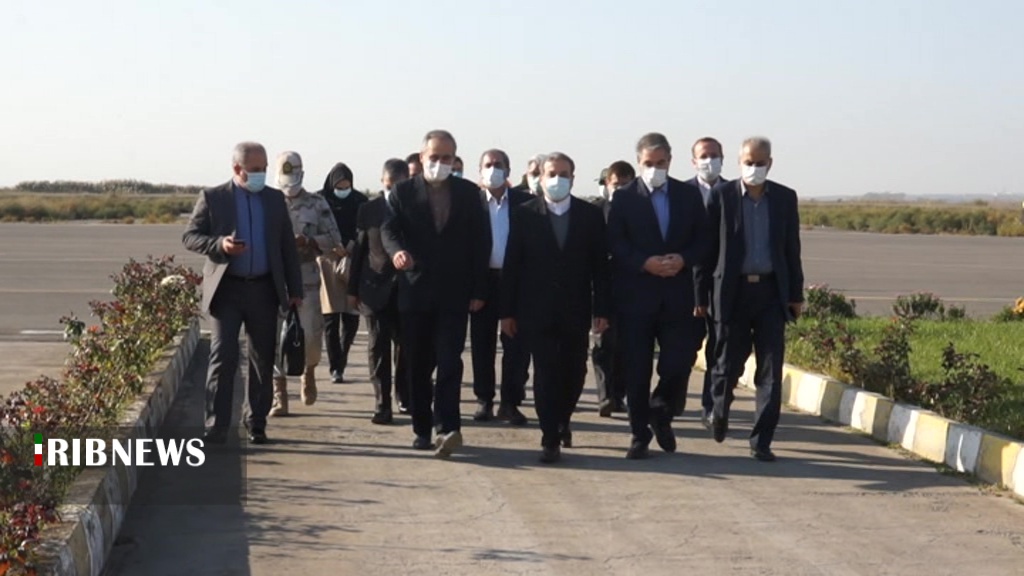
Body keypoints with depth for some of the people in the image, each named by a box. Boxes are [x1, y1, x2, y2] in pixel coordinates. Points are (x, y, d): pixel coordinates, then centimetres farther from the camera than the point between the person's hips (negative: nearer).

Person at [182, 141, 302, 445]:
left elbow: (288, 246, 10)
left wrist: (295, 289, 6)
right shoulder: (212, 198, 1)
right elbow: (189, 236, -2)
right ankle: (216, 426, -5)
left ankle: (256, 423, 19)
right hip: (226, 288, -3)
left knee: (263, 359, 8)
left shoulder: (275, 199, 9)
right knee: (223, 357, -7)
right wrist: (219, 245, -21)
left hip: (265, 289, 3)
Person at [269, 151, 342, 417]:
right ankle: (279, 395, 4)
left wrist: (308, 242, -16)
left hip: (307, 280, 0)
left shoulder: (317, 204, 4)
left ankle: (309, 371, 31)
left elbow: (334, 239, 0)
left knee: (310, 334, -2)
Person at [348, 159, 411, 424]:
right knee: (378, 347, -1)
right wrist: (353, 289, 5)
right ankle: (383, 404, 2)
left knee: (405, 345, 9)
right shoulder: (368, 210, 4)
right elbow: (359, 250, 6)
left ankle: (405, 397, 24)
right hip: (375, 287, 0)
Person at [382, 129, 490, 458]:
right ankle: (422, 429, 15)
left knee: (449, 361, -10)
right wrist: (397, 250, -29)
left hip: (454, 293, -1)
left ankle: (448, 428, -17)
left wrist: (478, 291, 0)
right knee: (418, 365, 6)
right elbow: (390, 229, -5)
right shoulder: (404, 192, 5)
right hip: (415, 291, 1)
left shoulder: (468, 193, 6)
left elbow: (480, 241, 5)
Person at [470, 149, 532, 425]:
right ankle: (484, 400, 16)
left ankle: (510, 402, 9)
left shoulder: (525, 202, 2)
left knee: (516, 344, 0)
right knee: (482, 343, 7)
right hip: (483, 280, 0)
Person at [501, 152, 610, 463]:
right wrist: (507, 311, -3)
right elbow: (512, 265, 0)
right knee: (545, 374, -4)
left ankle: (562, 421, 35)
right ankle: (551, 439, 3)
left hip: (576, 310, 2)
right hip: (538, 310, -2)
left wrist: (601, 310, -4)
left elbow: (600, 265, 2)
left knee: (574, 373, 8)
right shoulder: (525, 214, 1)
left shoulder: (591, 215, 3)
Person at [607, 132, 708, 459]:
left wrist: (683, 259, -12)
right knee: (636, 370, 2)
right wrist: (645, 263, -18)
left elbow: (702, 239, 7)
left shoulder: (689, 195, 8)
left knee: (678, 364, -3)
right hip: (636, 295, -2)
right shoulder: (624, 198, 0)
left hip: (677, 295, 2)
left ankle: (660, 413, 25)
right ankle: (640, 434, 15)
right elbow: (615, 245, -5)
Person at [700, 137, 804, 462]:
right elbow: (708, 247, 1)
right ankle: (720, 410, 38)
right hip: (732, 291, -2)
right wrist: (702, 295, -2)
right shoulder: (721, 195, 0)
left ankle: (762, 441, 3)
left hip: (771, 291, 2)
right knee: (729, 362, 7)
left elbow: (792, 249, 10)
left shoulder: (785, 198, 7)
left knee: (771, 369, -3)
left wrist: (796, 294, 7)